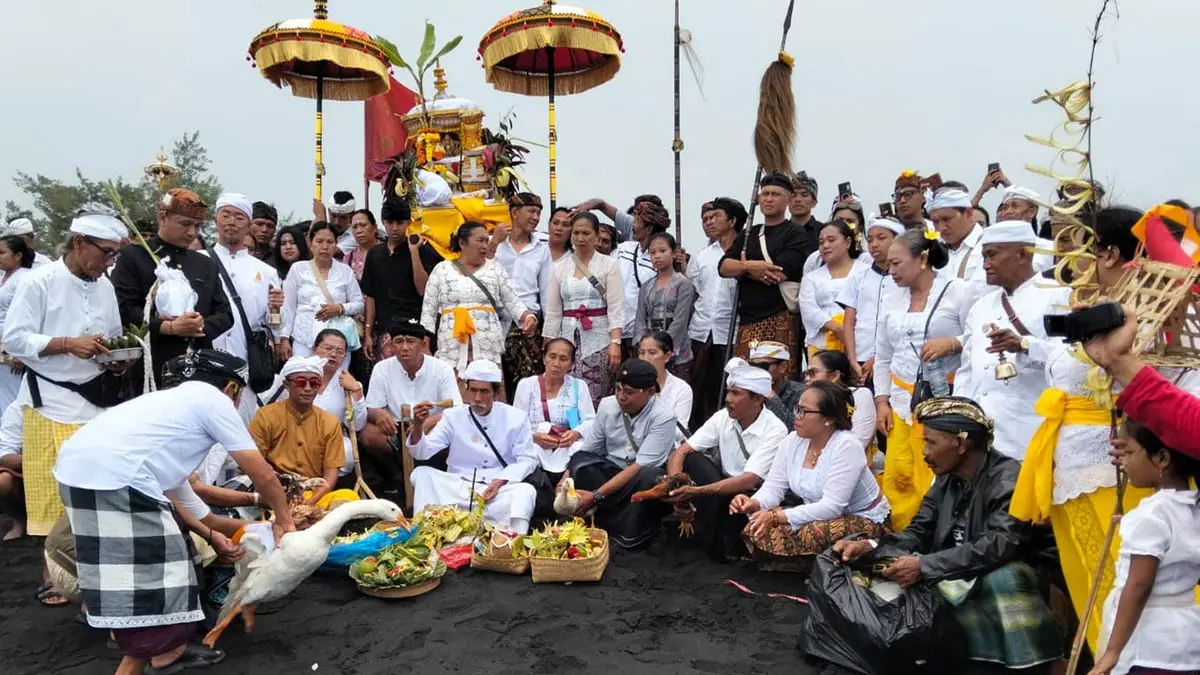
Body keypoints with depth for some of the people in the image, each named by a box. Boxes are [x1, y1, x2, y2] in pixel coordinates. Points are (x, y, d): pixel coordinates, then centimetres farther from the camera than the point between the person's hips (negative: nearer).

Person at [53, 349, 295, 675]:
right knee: (154, 574, 0)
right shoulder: (214, 400, 5)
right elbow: (262, 475, 6)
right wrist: (283, 520, 21)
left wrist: (209, 534, 33)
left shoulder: (175, 399, 30)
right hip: (113, 477, -10)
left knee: (163, 557, 21)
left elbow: (170, 486, 30)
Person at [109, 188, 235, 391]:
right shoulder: (133, 256, 3)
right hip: (151, 372, -4)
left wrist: (201, 326, -9)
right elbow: (123, 309, -8)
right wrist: (170, 327, -18)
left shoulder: (206, 265, 18)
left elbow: (225, 314, 12)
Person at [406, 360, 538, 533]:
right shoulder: (453, 416, 4)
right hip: (458, 487, 1)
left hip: (501, 489, -1)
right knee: (421, 474, -20)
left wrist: (500, 481, -14)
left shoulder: (516, 417, 2)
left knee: (526, 491, -31)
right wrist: (417, 426, -23)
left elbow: (528, 459, 2)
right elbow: (423, 452, -2)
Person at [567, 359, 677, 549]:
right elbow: (585, 451, 1)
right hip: (612, 472, 4)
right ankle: (622, 521, -21)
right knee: (580, 463, -24)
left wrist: (596, 495, -30)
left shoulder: (663, 418, -19)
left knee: (650, 477, -37)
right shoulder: (607, 405, -4)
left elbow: (640, 467, -25)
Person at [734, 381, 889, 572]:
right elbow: (773, 488, -5)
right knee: (759, 527, -15)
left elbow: (831, 506, -30)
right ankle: (811, 567, 4)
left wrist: (777, 517, -35)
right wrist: (754, 504, -29)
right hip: (820, 515, 6)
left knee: (811, 535, -36)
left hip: (862, 520, -6)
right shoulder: (792, 441, -5)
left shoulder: (846, 446, -24)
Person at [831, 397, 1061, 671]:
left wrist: (924, 566, -34)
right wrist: (870, 546, -17)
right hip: (957, 580, 6)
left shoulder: (1008, 478, -19)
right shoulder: (946, 480, 5)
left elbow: (999, 545, -31)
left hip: (1008, 578, -6)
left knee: (1000, 578, -38)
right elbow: (919, 534, 2)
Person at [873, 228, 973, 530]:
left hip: (946, 401, -5)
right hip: (902, 402, 5)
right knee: (897, 478, 0)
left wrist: (951, 344, -20)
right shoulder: (893, 300, 15)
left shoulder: (958, 292, -1)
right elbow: (883, 357, 17)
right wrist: (881, 401, 11)